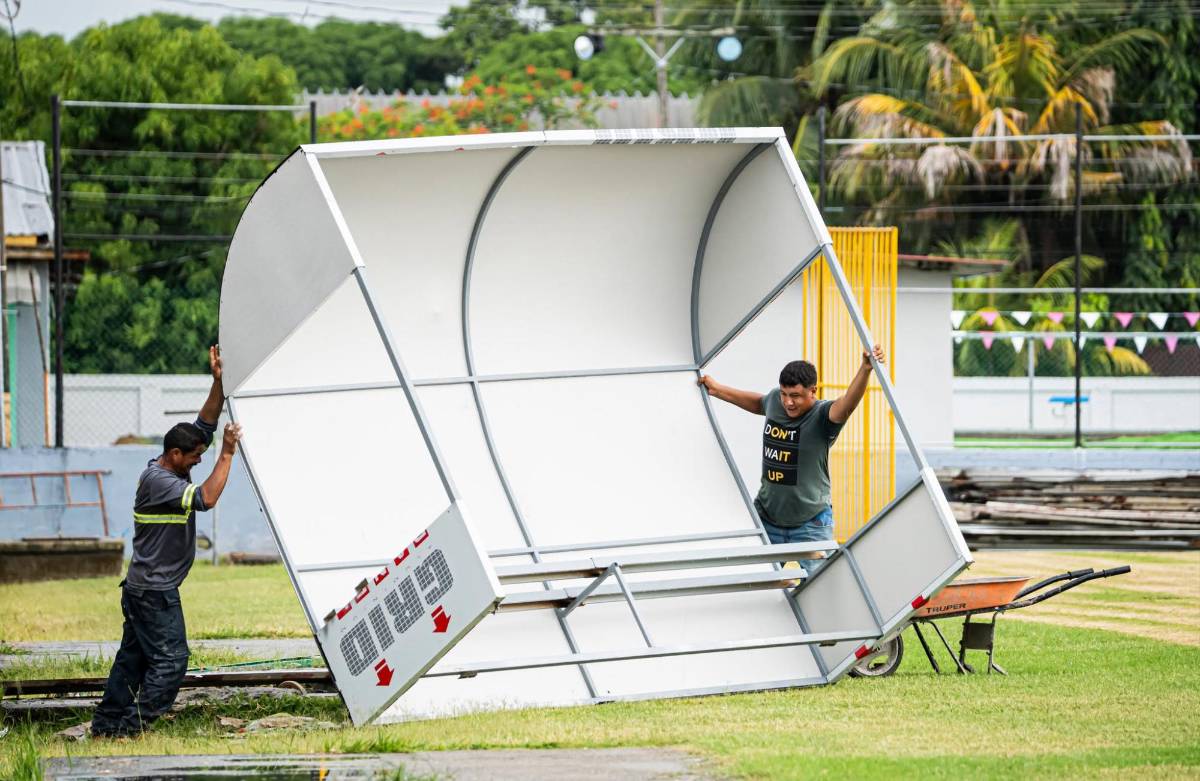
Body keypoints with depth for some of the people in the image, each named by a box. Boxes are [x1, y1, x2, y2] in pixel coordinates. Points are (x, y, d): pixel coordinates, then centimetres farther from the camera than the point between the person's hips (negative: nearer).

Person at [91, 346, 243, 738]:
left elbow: (204, 426, 11)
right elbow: (205, 498, -29)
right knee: (169, 660, -9)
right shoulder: (157, 481, -19)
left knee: (133, 657, 13)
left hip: (143, 588, 10)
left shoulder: (171, 469, 9)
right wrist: (226, 455, -23)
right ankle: (133, 726, -10)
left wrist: (218, 383, 0)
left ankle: (106, 725, 16)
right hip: (154, 591, -10)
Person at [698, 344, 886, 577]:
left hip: (810, 523, -5)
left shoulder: (821, 415, -17)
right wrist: (718, 390, 34)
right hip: (767, 517, 5)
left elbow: (847, 404, -39)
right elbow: (758, 402, 26)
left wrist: (865, 369, -56)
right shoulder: (774, 399, 0)